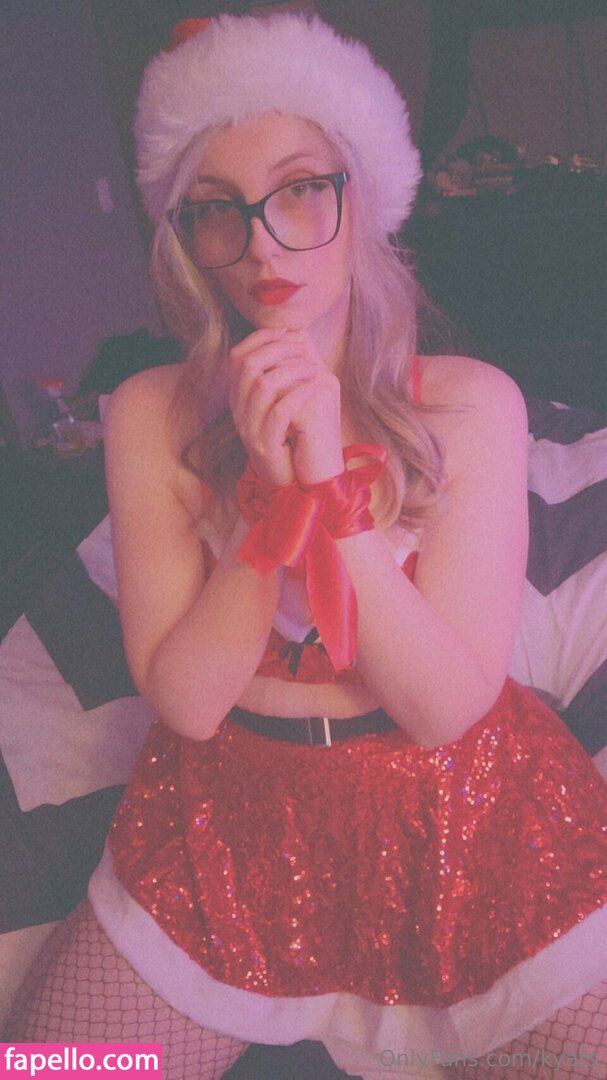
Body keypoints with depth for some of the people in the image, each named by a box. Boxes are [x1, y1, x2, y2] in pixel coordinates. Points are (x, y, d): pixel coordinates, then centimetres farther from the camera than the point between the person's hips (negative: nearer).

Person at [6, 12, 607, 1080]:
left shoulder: (471, 403, -10)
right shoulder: (149, 417, -7)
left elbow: (448, 705, -16)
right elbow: (186, 699, -12)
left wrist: (334, 480, -26)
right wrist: (276, 491, -25)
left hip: (454, 811, 0)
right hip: (230, 816, 1)